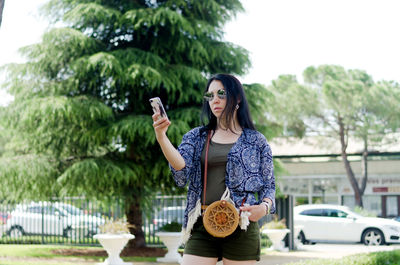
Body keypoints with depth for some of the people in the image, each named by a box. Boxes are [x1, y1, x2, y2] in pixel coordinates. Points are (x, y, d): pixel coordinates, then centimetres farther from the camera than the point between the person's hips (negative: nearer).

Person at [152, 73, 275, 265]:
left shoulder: (256, 141, 10)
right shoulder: (196, 137, 14)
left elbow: (268, 185, 10)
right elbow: (181, 169, -5)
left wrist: (265, 206, -12)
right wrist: (161, 137, -20)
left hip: (241, 227, -1)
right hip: (202, 227, 1)